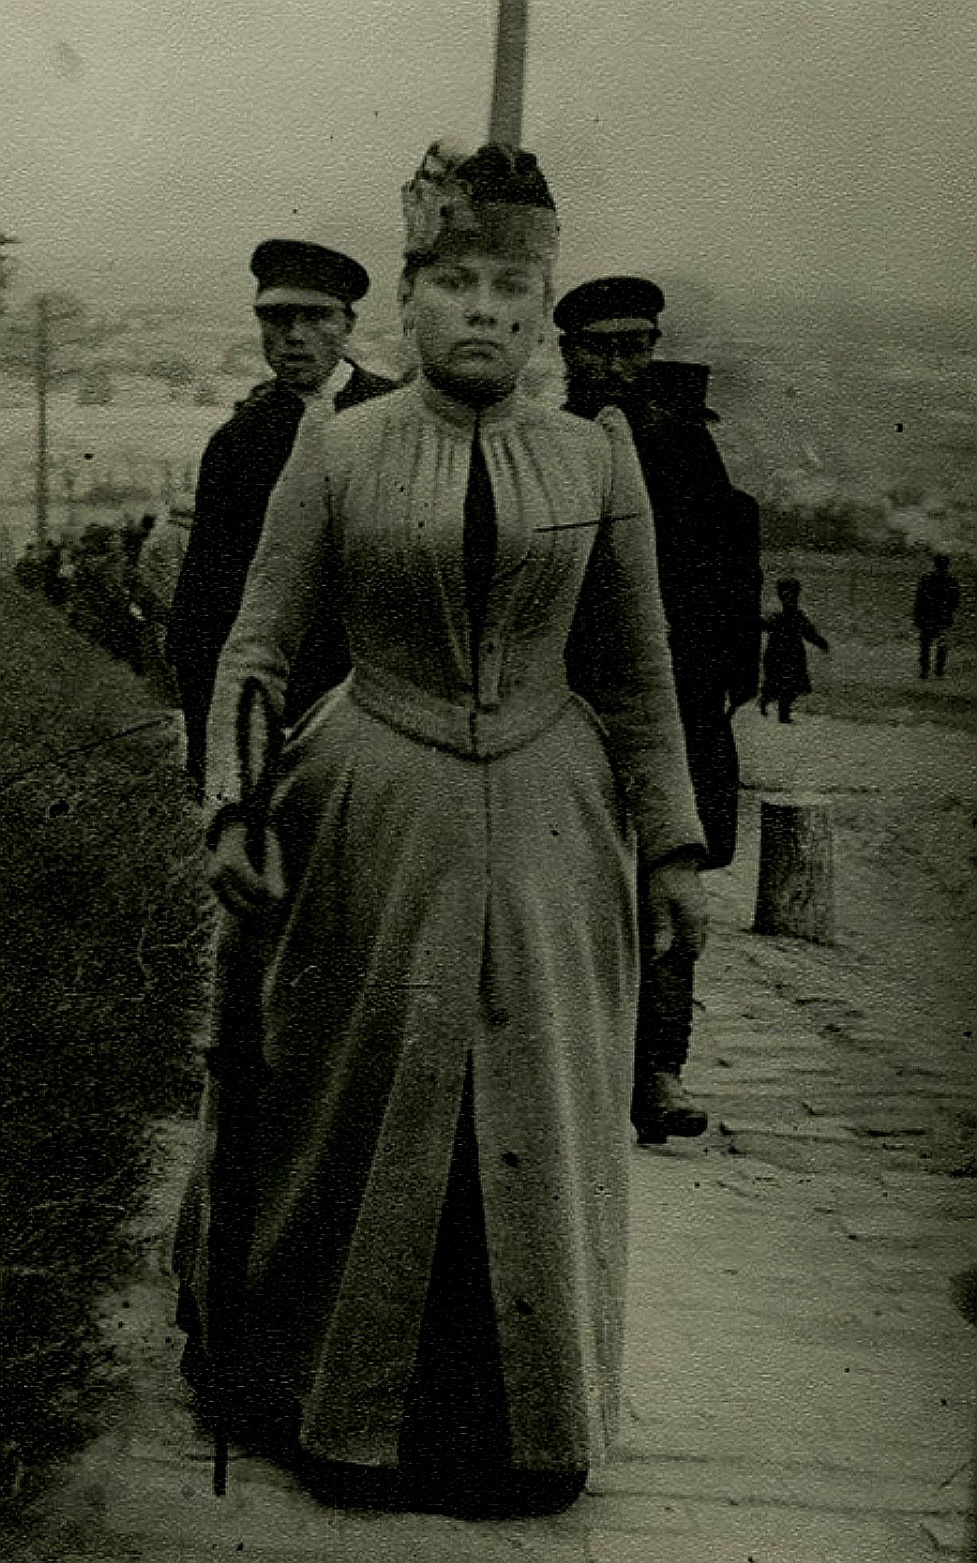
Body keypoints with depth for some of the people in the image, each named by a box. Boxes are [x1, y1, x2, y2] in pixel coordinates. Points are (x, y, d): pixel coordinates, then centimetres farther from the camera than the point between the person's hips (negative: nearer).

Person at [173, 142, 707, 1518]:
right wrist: (232, 809, -13)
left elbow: (638, 671, 7)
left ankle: (524, 1427, 29)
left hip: (544, 831, 2)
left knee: (536, 1131, 9)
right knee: (360, 1121, 9)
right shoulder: (333, 451, -2)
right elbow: (257, 647, -1)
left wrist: (671, 845, 6)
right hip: (379, 825, -1)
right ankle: (343, 1409, 31)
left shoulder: (597, 457, 2)